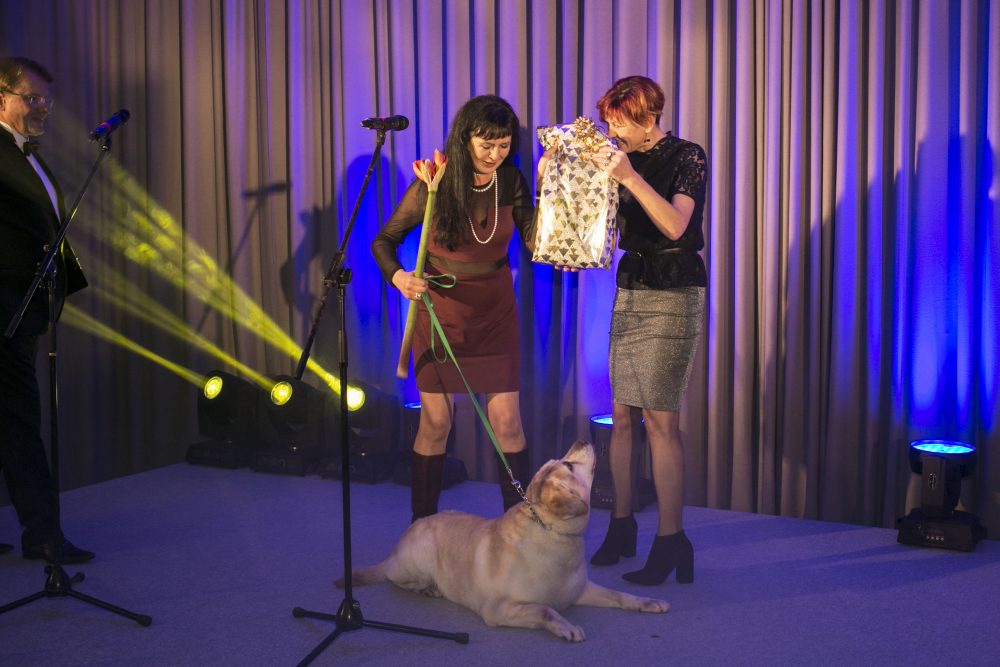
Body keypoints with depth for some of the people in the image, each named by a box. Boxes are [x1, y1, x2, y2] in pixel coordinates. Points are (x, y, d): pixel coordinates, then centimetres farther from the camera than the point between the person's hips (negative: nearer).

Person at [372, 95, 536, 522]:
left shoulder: (511, 181, -6)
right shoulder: (433, 186, -14)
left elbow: (535, 241, -8)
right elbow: (384, 241, -7)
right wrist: (398, 276, -26)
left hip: (495, 313, 2)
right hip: (440, 312, -2)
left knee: (507, 420, 0)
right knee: (435, 422, 3)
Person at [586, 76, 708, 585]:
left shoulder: (686, 157, -6)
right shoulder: (625, 160, 12)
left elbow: (675, 225, -20)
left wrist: (630, 178, -26)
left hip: (673, 299, -7)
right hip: (629, 293, 7)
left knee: (660, 419, -10)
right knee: (622, 415, 6)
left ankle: (671, 543, -5)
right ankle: (621, 527, 16)